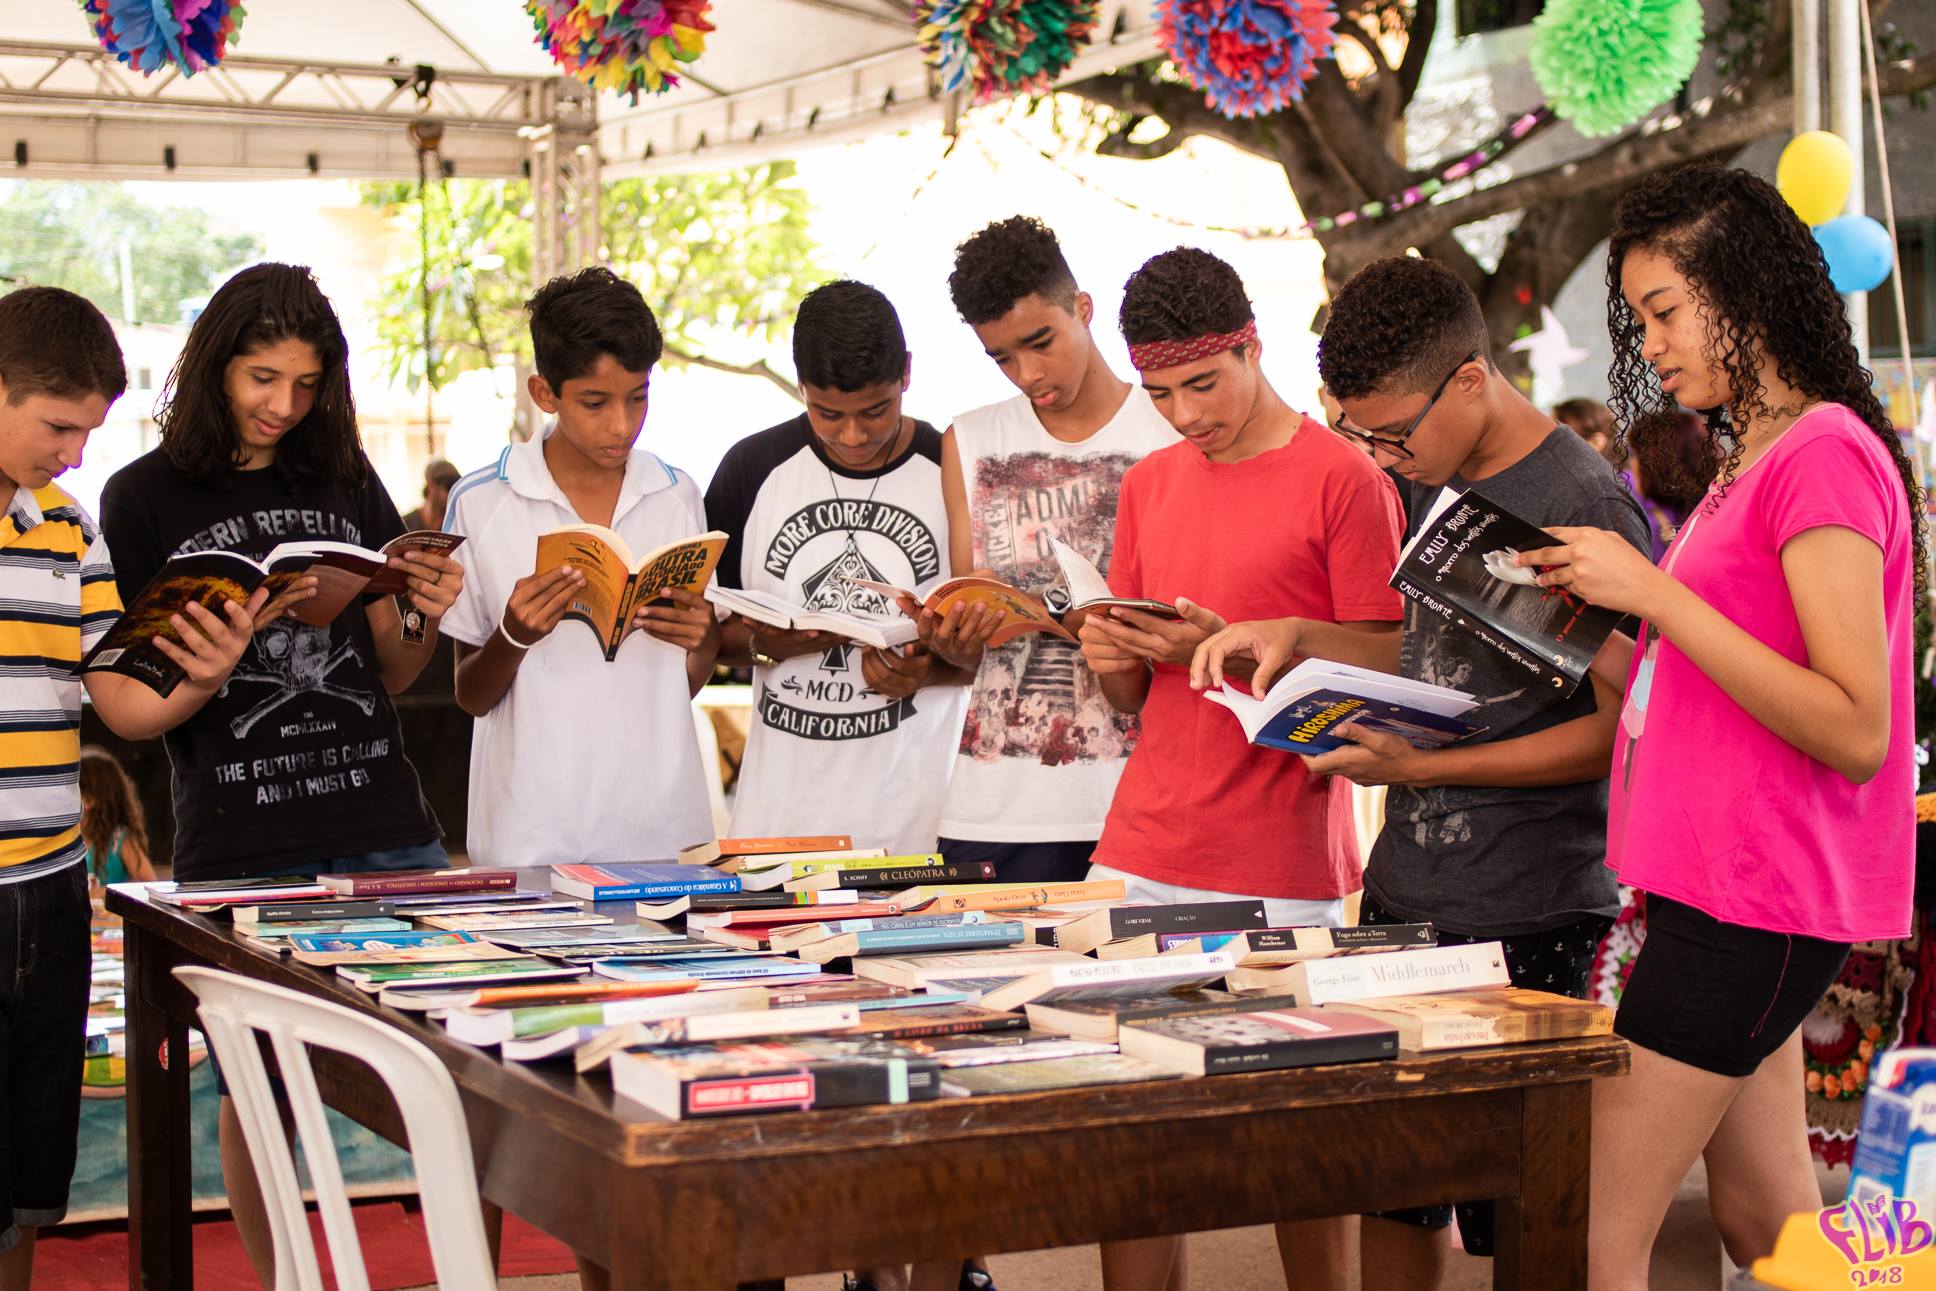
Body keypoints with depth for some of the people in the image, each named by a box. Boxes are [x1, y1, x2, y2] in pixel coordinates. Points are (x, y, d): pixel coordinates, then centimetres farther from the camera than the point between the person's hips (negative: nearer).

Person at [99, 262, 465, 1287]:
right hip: (238, 844, -3)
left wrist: (423, 617, -5)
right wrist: (244, 624, -15)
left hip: (380, 818, 3)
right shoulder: (145, 499, 3)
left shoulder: (348, 484, 14)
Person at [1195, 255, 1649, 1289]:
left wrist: (1423, 767, -18)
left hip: (1526, 913, -7)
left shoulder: (1585, 506, -14)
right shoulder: (1430, 483, 11)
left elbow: (1620, 727, -14)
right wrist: (1298, 639, 7)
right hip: (1403, 891, 7)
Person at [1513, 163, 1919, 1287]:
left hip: (1754, 908, -10)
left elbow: (1856, 731, -21)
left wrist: (1655, 593, -21)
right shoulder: (1754, 461, 16)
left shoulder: (1826, 453, -14)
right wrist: (1610, 604, 8)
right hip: (1724, 896, 10)